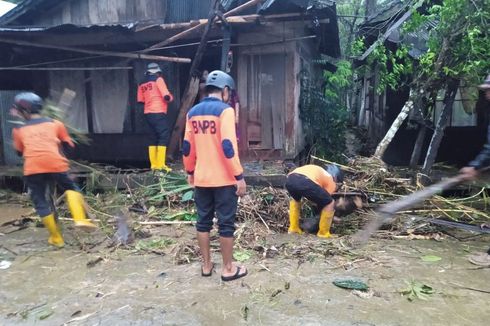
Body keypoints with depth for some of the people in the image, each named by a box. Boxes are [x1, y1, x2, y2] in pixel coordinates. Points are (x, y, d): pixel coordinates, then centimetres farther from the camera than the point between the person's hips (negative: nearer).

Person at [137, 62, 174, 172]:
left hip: (148, 114, 7)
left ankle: (154, 164, 12)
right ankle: (160, 165, -15)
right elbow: (166, 96, -13)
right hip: (158, 113, -7)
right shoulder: (158, 79, -3)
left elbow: (140, 101, 13)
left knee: (155, 137, 14)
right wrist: (171, 97, 8)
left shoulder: (142, 84, 14)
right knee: (164, 136, -7)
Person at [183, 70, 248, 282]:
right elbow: (228, 146, -19)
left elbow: (187, 147, 9)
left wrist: (190, 172, 21)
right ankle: (228, 269, 16)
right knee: (226, 224, 5)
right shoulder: (225, 110, -12)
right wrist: (239, 176, -14)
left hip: (201, 179, 6)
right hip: (224, 179, -6)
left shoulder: (193, 112, 7)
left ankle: (206, 265, 26)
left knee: (203, 222, 14)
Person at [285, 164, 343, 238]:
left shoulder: (319, 171, 42)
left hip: (290, 179, 7)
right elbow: (326, 201, 28)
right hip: (305, 182, -7)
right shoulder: (331, 181, 26)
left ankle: (293, 228, 35)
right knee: (330, 203, 16)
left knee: (295, 199, 40)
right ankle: (323, 233, 22)